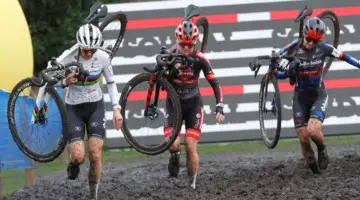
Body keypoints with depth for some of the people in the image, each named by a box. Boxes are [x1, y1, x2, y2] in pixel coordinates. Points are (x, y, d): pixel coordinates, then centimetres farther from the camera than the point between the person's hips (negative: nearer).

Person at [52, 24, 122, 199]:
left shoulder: (103, 58, -13)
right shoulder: (67, 58, -20)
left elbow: (111, 83, 3)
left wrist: (117, 108, -6)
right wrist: (65, 82, -34)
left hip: (95, 106, 1)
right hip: (73, 108, -1)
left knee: (95, 156, -10)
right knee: (79, 157, -15)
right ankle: (74, 162, 24)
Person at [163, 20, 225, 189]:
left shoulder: (199, 59, -15)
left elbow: (214, 83, -12)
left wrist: (219, 107, -20)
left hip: (193, 105, -1)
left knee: (190, 147, -10)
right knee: (173, 144, -17)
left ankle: (192, 184, 6)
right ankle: (175, 158, 18)